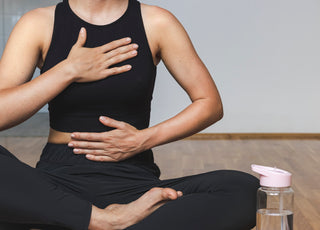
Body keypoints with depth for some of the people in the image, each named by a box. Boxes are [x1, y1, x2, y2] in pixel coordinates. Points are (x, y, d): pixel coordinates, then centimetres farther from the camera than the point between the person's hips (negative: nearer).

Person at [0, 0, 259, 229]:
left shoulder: (156, 23, 5)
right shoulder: (38, 25, 4)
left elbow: (210, 104, 6)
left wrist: (144, 140, -6)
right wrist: (69, 70, -10)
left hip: (133, 182, 1)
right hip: (56, 185, 0)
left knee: (246, 189, -25)